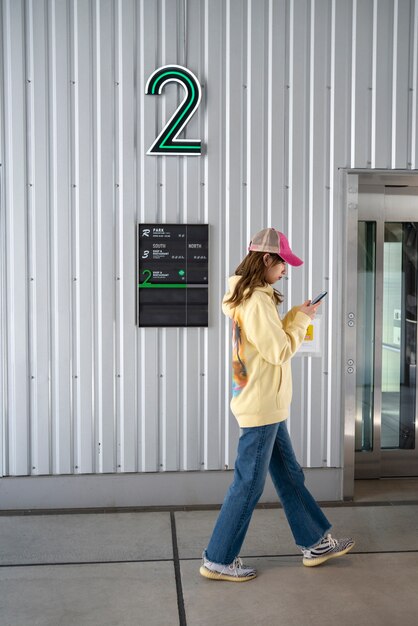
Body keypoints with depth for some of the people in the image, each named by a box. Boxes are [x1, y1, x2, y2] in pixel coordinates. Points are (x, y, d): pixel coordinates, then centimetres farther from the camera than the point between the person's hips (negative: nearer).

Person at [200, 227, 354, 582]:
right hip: (261, 406, -10)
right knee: (249, 484, 1)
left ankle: (316, 543, 32)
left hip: (265, 405, 10)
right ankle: (218, 560, 13)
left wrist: (296, 316, 9)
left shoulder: (246, 296, 10)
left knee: (289, 475, 18)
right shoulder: (257, 300, -21)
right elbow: (281, 352, -20)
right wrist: (302, 319, -7)